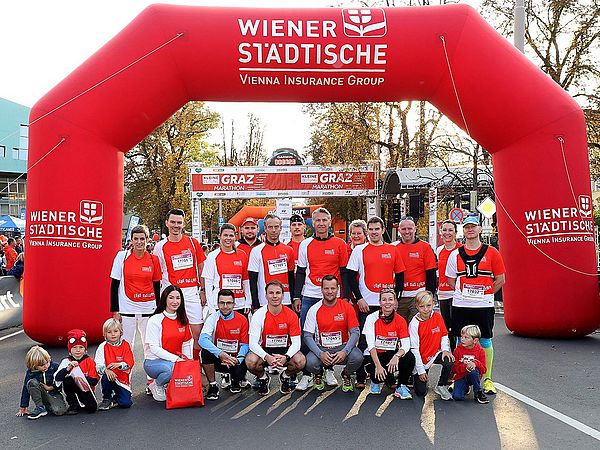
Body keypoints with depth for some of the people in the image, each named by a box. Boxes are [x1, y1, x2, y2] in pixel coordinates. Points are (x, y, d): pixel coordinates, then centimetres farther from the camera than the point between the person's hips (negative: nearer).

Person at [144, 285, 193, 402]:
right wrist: (175, 358, -22)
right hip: (154, 361, -5)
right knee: (172, 368, -38)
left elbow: (187, 344, 10)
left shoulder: (183, 320, 8)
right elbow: (154, 348, -15)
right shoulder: (155, 320, -10)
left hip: (177, 360, 5)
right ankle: (157, 385, -4)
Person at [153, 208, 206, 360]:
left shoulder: (193, 243, 6)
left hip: (192, 292, 1)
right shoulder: (160, 247, 2)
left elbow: (201, 268, 12)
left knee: (197, 332, 1)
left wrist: (203, 290, 7)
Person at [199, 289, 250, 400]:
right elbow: (202, 339, -24)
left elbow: (244, 345, -2)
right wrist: (220, 354, -37)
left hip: (235, 359, 0)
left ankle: (236, 382, 15)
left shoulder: (242, 319, -6)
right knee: (206, 352, -29)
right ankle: (212, 386, -9)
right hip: (218, 358, 0)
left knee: (239, 373, -28)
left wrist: (237, 360, -23)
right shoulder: (213, 318, -8)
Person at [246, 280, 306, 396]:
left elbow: (296, 343, -10)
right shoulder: (259, 315, -12)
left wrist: (286, 357, -30)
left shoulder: (291, 315, -9)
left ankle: (285, 377, 8)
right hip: (264, 350, -1)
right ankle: (263, 378, 5)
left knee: (301, 361, -28)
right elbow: (253, 343, -17)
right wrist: (267, 357, -35)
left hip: (285, 350, 1)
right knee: (250, 361, -32)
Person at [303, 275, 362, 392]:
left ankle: (346, 375, 7)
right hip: (321, 348, 0)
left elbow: (355, 332, -5)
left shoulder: (346, 307, -4)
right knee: (310, 363, -31)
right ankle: (318, 374, 10)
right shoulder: (314, 310, -5)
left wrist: (345, 352, -21)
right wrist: (320, 354, -21)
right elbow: (307, 336, -6)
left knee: (357, 357, -30)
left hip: (342, 347, 0)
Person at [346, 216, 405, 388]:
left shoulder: (393, 250, 7)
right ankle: (361, 378, 11)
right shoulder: (359, 250, 3)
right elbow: (351, 276, 1)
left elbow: (400, 275, 10)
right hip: (367, 304, -1)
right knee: (364, 341, 2)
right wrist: (359, 298, -6)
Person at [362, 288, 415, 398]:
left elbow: (406, 345, -14)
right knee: (379, 374, -32)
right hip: (373, 356, -2)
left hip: (392, 355, 2)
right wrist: (378, 366, -28)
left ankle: (401, 387, -5)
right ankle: (376, 381, 9)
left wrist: (396, 356, -35)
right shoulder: (372, 318, -11)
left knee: (410, 357, -28)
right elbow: (371, 345, -17)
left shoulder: (400, 320, -5)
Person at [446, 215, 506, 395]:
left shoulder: (491, 252, 2)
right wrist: (464, 293, 2)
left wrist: (485, 293, 0)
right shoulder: (455, 254, 6)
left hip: (484, 305, -1)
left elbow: (500, 279, 4)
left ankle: (487, 379, 17)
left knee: (485, 342, 6)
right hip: (460, 305, 2)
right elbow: (451, 280, 12)